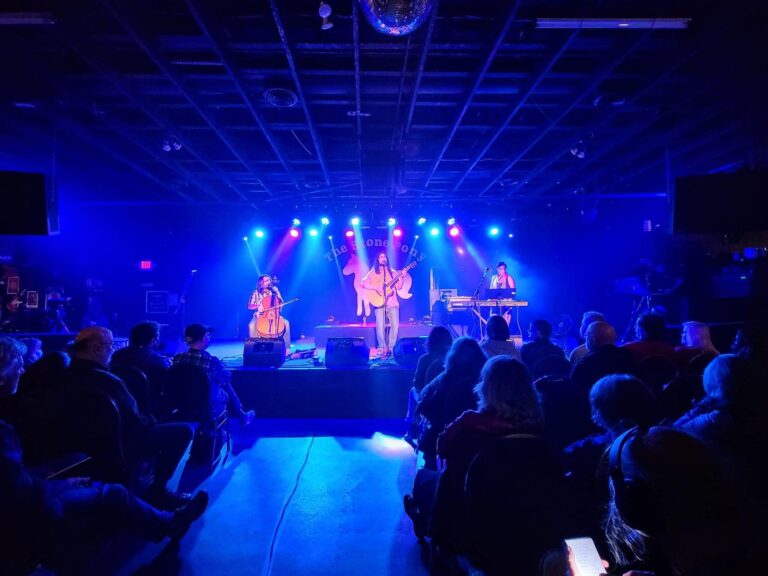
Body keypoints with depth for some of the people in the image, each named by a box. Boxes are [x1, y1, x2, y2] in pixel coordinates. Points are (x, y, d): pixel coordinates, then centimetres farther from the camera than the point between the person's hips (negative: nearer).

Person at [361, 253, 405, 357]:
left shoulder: (392, 272, 15)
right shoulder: (373, 272, 8)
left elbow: (398, 287, 8)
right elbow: (363, 283, -3)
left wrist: (402, 277, -8)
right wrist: (375, 287, -13)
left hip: (392, 302, 2)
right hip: (379, 302, -2)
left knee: (395, 325, -7)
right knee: (380, 326, -12)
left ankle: (391, 347, 5)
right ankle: (382, 348, -1)